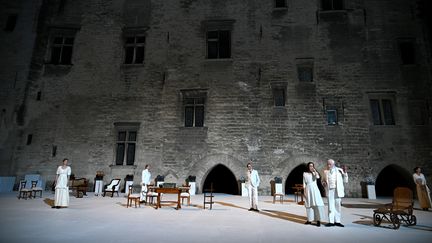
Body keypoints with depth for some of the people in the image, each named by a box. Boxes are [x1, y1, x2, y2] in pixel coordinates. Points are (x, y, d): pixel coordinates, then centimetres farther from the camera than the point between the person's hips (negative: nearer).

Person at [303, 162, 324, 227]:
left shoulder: (315, 173, 8)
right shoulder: (305, 173, 8)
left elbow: (318, 177, -16)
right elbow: (304, 183, 5)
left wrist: (314, 171, -8)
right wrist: (305, 191, -2)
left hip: (315, 189, -1)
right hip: (308, 190, 1)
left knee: (317, 204, -8)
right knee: (309, 205, 5)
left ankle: (318, 220, -5)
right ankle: (309, 220, 14)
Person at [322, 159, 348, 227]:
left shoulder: (339, 170, 4)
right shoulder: (326, 171, 8)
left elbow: (345, 181, 3)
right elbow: (323, 180, 17)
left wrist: (345, 173, -9)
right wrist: (323, 183, -5)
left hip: (338, 190, -1)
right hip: (330, 190, 1)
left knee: (337, 206, 3)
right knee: (330, 206, 1)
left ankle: (337, 221, 12)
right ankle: (331, 221, 5)